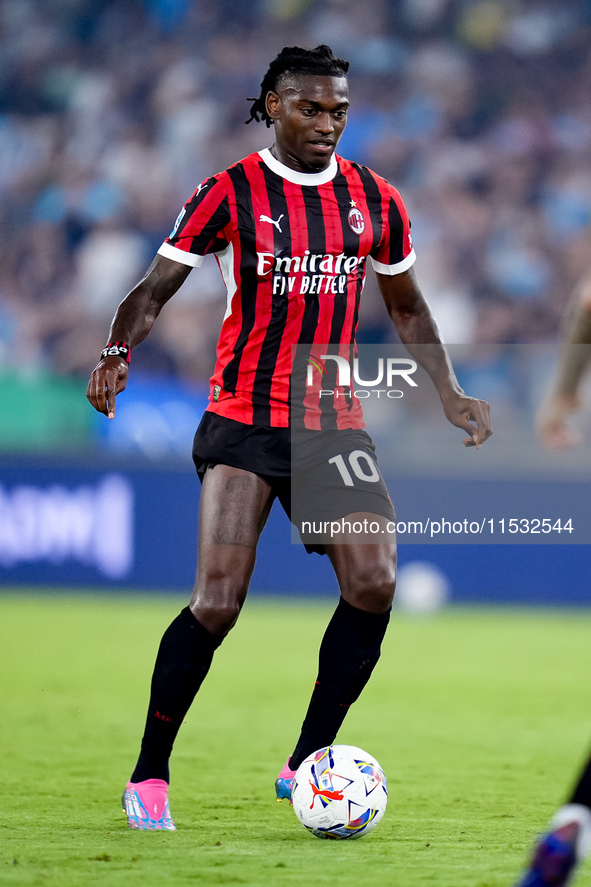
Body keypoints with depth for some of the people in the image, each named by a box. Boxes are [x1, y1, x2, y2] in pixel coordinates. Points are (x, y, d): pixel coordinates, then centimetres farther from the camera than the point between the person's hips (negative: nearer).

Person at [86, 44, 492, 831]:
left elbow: (405, 306, 21)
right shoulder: (230, 194, -4)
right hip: (243, 422, -4)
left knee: (375, 584, -12)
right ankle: (148, 777, 2)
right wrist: (116, 353, -24)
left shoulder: (375, 202, 8)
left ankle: (307, 763, 4)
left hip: (334, 424, 4)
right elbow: (155, 290, -5)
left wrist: (449, 396, 13)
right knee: (218, 603, -14)